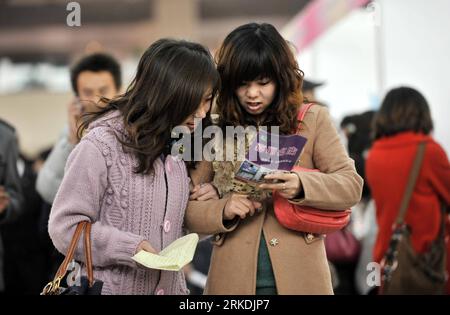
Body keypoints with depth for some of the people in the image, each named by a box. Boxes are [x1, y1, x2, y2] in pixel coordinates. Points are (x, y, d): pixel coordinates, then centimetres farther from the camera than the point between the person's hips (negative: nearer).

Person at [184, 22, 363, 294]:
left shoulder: (313, 119, 2)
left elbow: (351, 185, -4)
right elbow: (188, 209, 6)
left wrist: (301, 185, -21)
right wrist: (223, 210, -15)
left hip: (299, 276, -1)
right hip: (234, 280, 1)